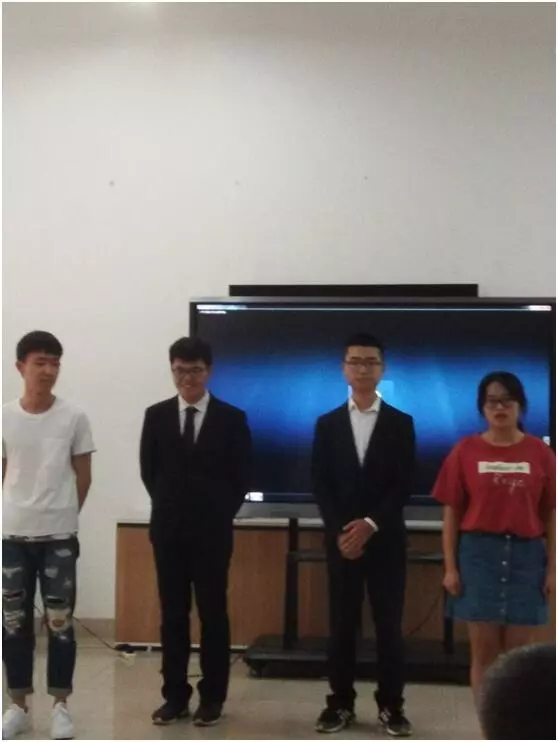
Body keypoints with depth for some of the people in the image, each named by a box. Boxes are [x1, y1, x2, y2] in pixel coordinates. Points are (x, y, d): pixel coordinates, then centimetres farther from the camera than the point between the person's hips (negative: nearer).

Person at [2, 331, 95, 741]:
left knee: (60, 621, 4)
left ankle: (61, 705, 15)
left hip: (60, 536, -1)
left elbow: (83, 476, 4)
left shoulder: (74, 417, -4)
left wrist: (63, 516, 6)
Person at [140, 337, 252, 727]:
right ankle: (175, 696, 13)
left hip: (213, 529, -2)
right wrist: (169, 506, 9)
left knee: (213, 613, 3)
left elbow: (242, 475, 2)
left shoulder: (232, 418, -2)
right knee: (173, 614, 6)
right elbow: (148, 469, 11)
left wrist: (220, 512, 1)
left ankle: (212, 697, 11)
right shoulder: (156, 416, 4)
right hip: (168, 529, 2)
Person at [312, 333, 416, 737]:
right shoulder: (327, 424, 7)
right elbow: (321, 484, 3)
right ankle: (341, 703, 13)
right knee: (342, 624, 5)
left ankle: (391, 705, 11)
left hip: (386, 539, -1)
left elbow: (403, 485, -3)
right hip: (341, 539, 1)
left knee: (389, 624, 2)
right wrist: (340, 531, -10)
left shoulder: (401, 423, 3)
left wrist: (370, 524, -14)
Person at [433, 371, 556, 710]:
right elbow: (452, 512, 2)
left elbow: (550, 515, 4)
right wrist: (450, 567, -2)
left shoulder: (540, 452, 1)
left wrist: (552, 567, 0)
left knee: (518, 652, 6)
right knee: (484, 650, 4)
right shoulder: (466, 450, 0)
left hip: (526, 554, 1)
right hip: (478, 553, 0)